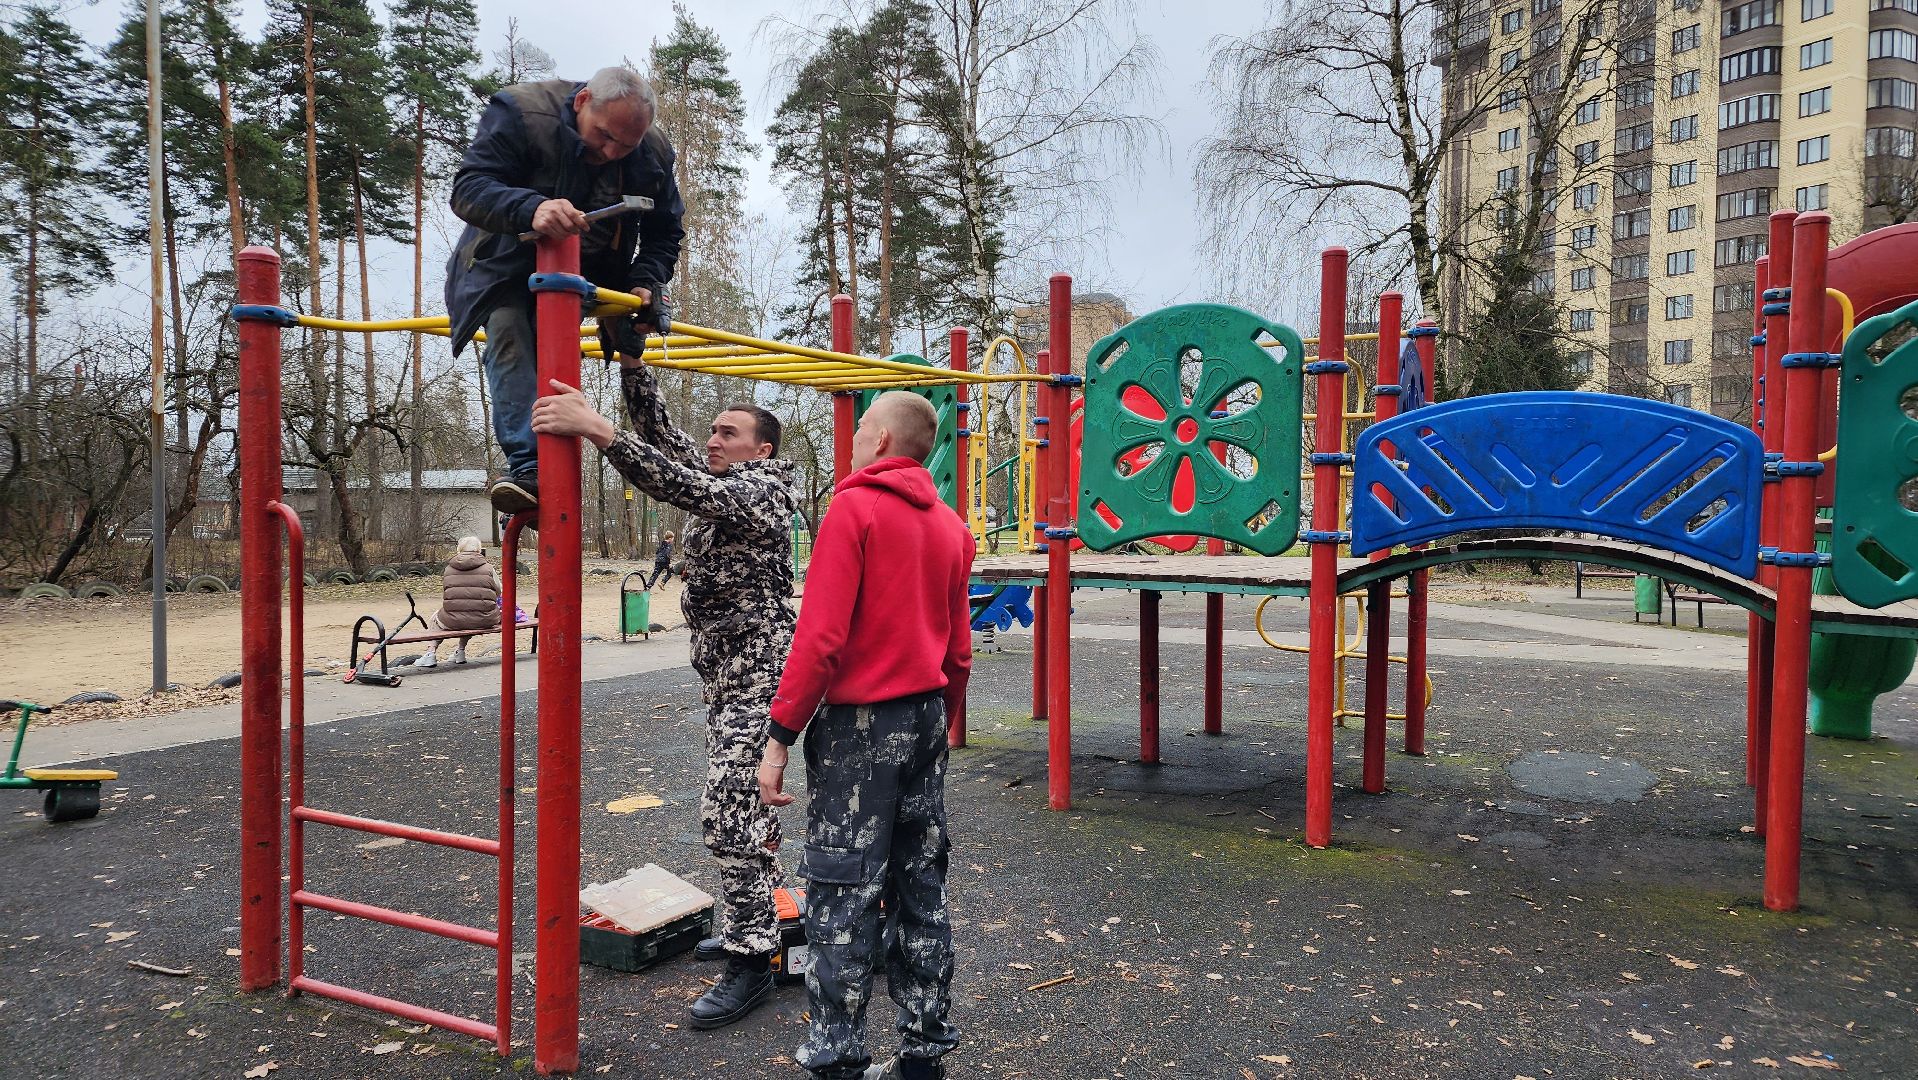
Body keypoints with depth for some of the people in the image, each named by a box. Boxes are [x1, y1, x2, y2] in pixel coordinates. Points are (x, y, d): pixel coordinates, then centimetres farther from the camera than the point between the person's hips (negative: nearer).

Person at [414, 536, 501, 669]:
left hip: (453, 621, 1)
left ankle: (431, 653, 25)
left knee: (436, 617, 33)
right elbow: (499, 593, 9)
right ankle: (460, 650, 36)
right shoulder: (488, 568, 2)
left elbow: (444, 599, 14)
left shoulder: (448, 569, 8)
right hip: (484, 621, -1)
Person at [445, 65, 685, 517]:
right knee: (509, 336, -26)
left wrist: (645, 284, -18)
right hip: (508, 266, -3)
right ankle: (528, 466, -35)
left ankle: (553, 477, -13)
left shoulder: (654, 153, -12)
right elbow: (467, 188, -31)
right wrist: (531, 207, -52)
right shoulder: (520, 112, -24)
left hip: (581, 273, 3)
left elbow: (665, 231, 2)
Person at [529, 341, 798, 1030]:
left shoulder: (761, 490, -13)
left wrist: (596, 429, -34)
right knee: (743, 802, 16)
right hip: (724, 669, 10)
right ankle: (756, 923, 29)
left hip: (758, 670, -10)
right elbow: (661, 436, 12)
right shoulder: (720, 482, 14)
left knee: (729, 811, -12)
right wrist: (627, 357, 3)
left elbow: (683, 486, -28)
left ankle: (751, 961, -5)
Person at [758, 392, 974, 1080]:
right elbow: (959, 649, 12)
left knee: (842, 899, 1)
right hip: (926, 720, 7)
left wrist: (780, 735, -15)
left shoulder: (855, 508, -11)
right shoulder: (951, 526, 9)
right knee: (920, 890, 13)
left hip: (859, 723, -7)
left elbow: (820, 636, -18)